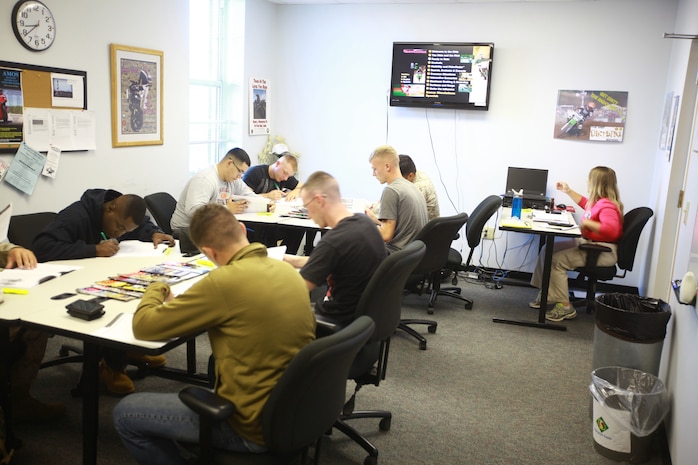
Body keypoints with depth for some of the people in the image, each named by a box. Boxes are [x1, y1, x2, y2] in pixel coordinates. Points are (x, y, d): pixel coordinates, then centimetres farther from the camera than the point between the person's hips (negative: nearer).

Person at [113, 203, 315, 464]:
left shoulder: (224, 281, -23)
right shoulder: (287, 270, -2)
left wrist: (156, 289, 9)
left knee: (125, 413, 7)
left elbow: (144, 326, -12)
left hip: (255, 424, -7)